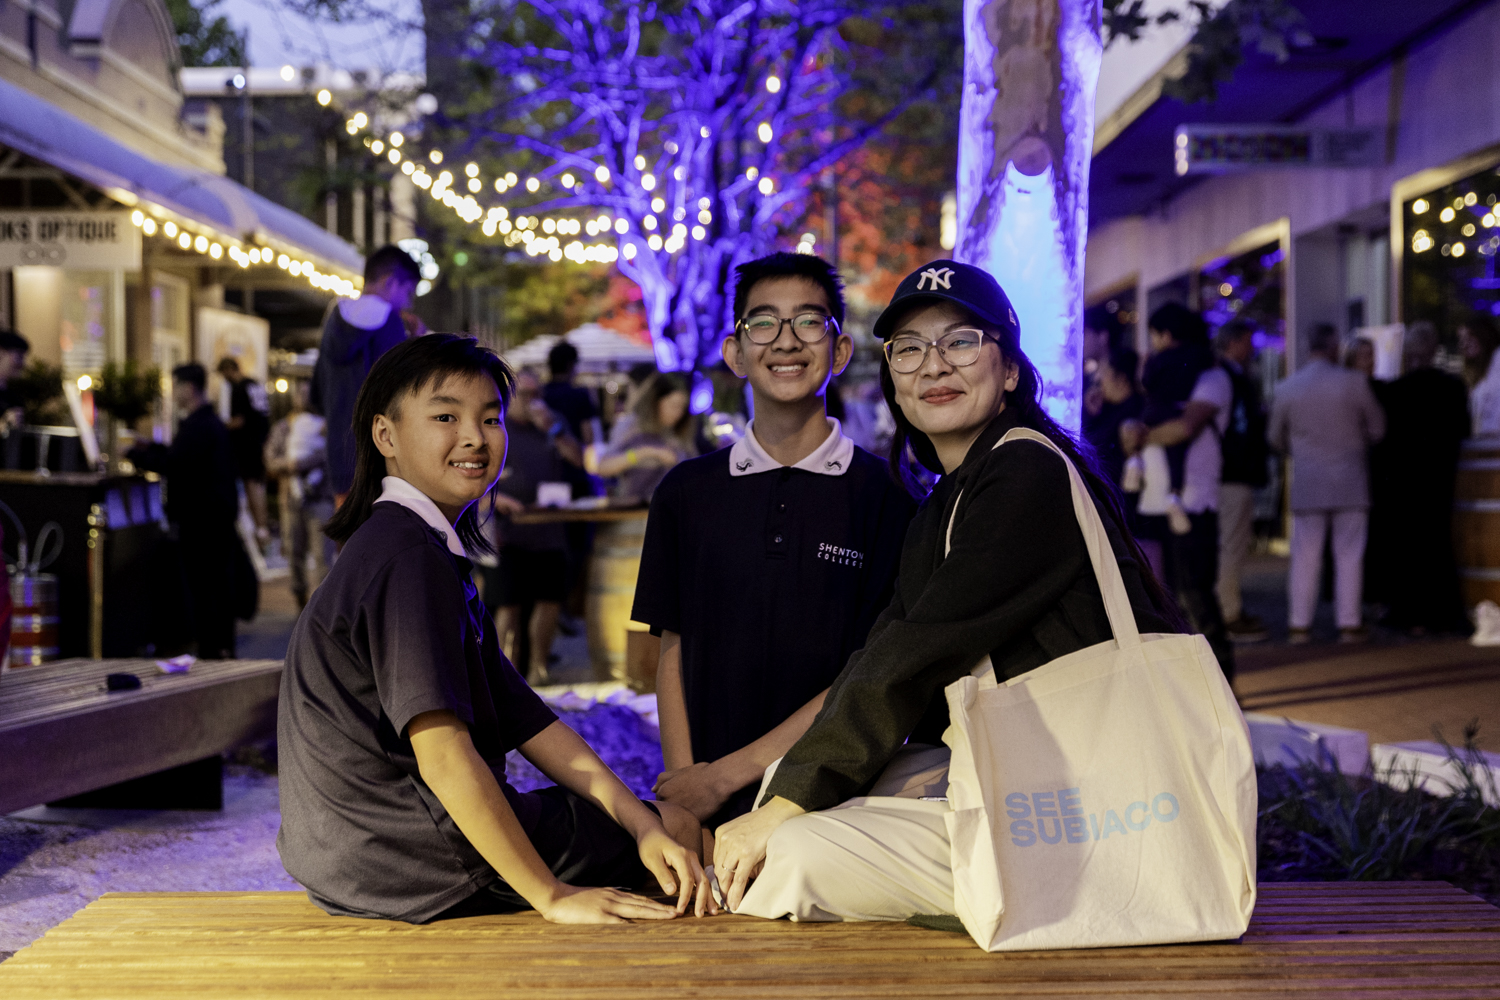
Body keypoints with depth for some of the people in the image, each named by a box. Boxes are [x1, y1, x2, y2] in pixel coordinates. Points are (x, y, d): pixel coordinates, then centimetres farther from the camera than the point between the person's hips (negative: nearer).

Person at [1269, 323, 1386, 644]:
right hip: (1350, 483, -2)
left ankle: (1299, 624, 7)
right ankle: (1349, 624, 5)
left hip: (1307, 484, 2)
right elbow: (1377, 428, 2)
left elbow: (1276, 438, 10)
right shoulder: (1354, 382, -7)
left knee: (1305, 556, 6)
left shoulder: (1287, 388, 0)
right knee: (1349, 555, 3)